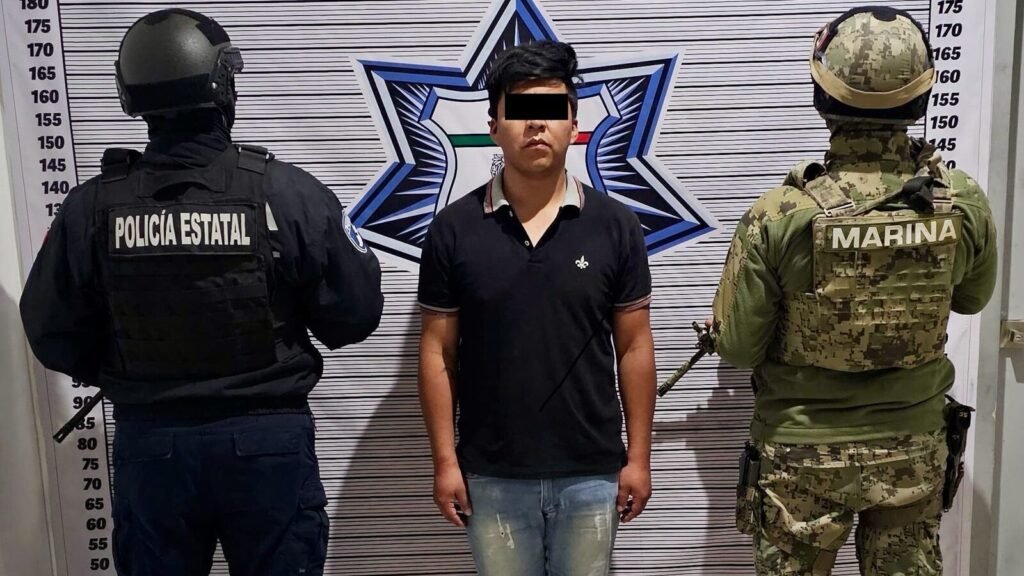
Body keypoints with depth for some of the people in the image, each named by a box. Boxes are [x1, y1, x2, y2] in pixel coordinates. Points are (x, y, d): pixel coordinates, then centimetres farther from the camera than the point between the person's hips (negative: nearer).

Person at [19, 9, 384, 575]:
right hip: (268, 438, -2)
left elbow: (54, 335, 0)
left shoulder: (92, 206, -8)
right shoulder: (289, 192, -15)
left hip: (148, 441, 2)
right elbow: (354, 314, -8)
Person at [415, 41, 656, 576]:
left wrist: (638, 456, 1)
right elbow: (437, 353, -1)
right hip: (492, 474, 0)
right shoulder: (453, 228, -5)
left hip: (591, 472, 1)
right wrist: (445, 461, -3)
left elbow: (634, 348, 1)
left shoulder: (615, 225, -4)